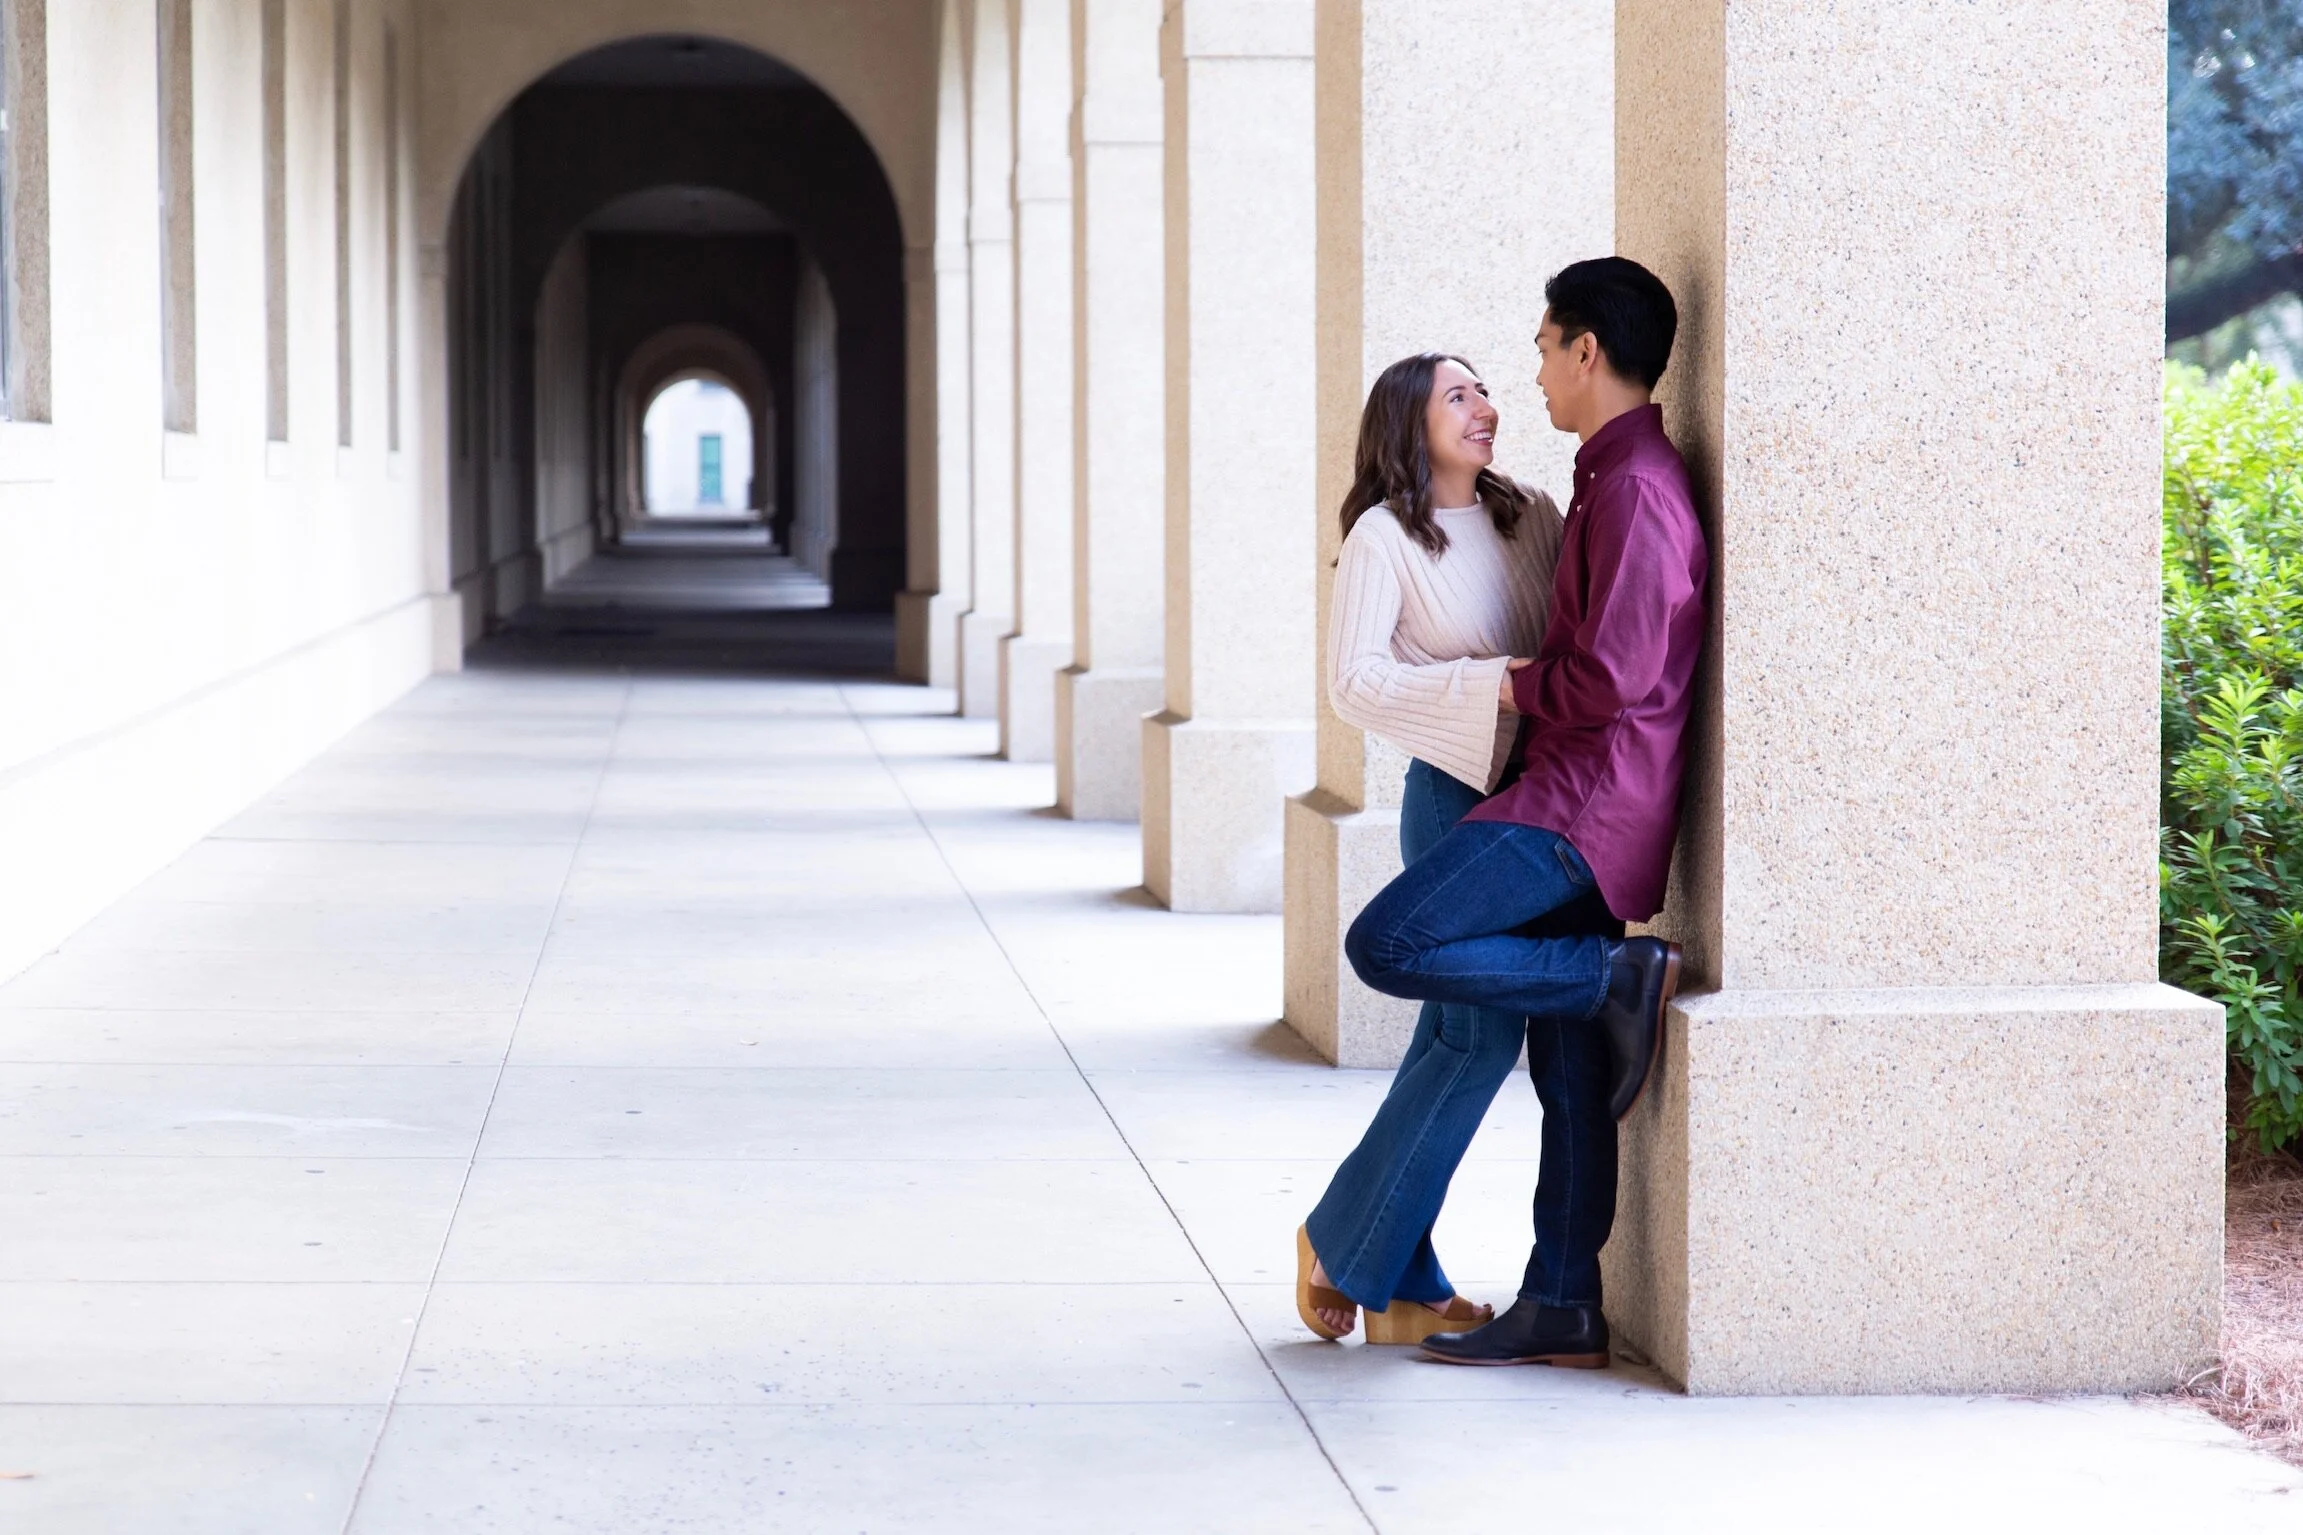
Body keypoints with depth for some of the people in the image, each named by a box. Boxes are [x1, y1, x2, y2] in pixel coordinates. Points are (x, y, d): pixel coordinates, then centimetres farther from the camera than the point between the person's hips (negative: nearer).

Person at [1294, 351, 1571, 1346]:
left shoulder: (1532, 517, 10)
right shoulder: (1384, 537, -7)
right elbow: (1355, 680, -15)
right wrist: (1495, 686, -21)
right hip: (1457, 797, -6)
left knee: (1456, 1037, 8)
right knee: (1481, 1033, -10)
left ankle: (1402, 1291, 14)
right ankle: (1343, 1244, 5)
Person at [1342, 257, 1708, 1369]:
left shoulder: (1637, 489, -15)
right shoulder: (1611, 478, 18)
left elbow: (1613, 677, -21)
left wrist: (1515, 685, -6)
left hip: (1585, 801, -10)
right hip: (1569, 798, 10)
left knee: (1387, 946, -19)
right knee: (1567, 1062, 9)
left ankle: (1625, 979, -11)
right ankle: (1560, 1309, 11)